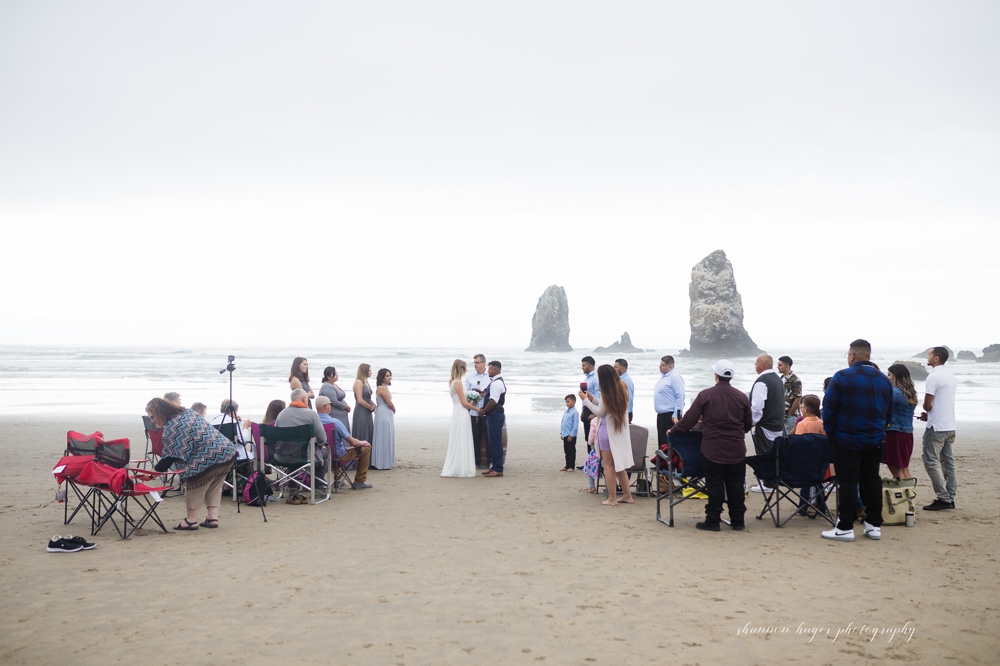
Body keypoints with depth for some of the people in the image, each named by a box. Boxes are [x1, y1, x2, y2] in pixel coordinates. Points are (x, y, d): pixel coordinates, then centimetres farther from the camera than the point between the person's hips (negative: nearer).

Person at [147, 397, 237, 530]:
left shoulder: (172, 428, -12)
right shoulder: (186, 412, 16)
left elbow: (170, 457, -16)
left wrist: (154, 471, -13)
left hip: (209, 458, -9)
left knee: (194, 487, 9)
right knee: (213, 487, 21)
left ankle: (191, 520, 17)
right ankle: (213, 518, 19)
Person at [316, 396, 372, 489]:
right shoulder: (335, 422, -25)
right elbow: (353, 442, -18)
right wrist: (362, 443, 4)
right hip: (339, 456, -6)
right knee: (366, 447, 12)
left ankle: (337, 480, 43)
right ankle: (360, 481, 18)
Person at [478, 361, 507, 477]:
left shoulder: (496, 383, -17)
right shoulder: (495, 382, 16)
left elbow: (493, 401, -22)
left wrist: (483, 411, -11)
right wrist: (484, 408, 8)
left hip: (495, 416, -11)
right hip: (493, 415, 11)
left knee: (496, 442, -6)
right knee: (493, 442, 15)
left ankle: (498, 470, -2)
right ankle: (494, 467, 21)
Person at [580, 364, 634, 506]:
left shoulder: (607, 393, -16)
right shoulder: (622, 388, 8)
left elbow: (600, 412, -7)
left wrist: (586, 400, 0)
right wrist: (591, 398, 13)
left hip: (608, 431, -8)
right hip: (621, 431, 8)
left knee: (609, 465, 0)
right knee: (619, 465, 17)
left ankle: (612, 499, 4)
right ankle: (627, 495, 19)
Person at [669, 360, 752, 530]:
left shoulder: (705, 395, -8)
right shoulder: (741, 397, 1)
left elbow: (689, 419, -6)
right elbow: (748, 424, 10)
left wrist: (673, 430, 10)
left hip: (713, 450, -2)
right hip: (737, 450, 3)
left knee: (714, 485, 3)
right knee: (735, 485, 9)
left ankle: (713, 520, 5)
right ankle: (737, 520, 14)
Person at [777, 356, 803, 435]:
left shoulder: (795, 380, -13)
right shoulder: (781, 379, 11)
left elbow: (798, 399, -15)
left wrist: (789, 414, -11)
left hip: (791, 416, -8)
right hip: (781, 416, 8)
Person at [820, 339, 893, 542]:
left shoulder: (841, 377, -11)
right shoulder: (884, 380, 6)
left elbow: (829, 409, -11)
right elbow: (889, 413, 11)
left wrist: (831, 432, 1)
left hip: (846, 440, -5)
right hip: (874, 441, 5)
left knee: (848, 483, -1)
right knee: (871, 481, 12)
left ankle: (845, 528, 1)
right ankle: (874, 525, 17)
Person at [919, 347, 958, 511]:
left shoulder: (933, 377, -16)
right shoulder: (950, 376, 11)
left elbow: (927, 405, -15)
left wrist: (926, 411, 6)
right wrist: (929, 414, 11)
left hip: (936, 427, -9)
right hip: (950, 426, 9)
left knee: (931, 461, -4)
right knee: (948, 461, 11)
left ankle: (943, 498, -6)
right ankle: (950, 498, 14)